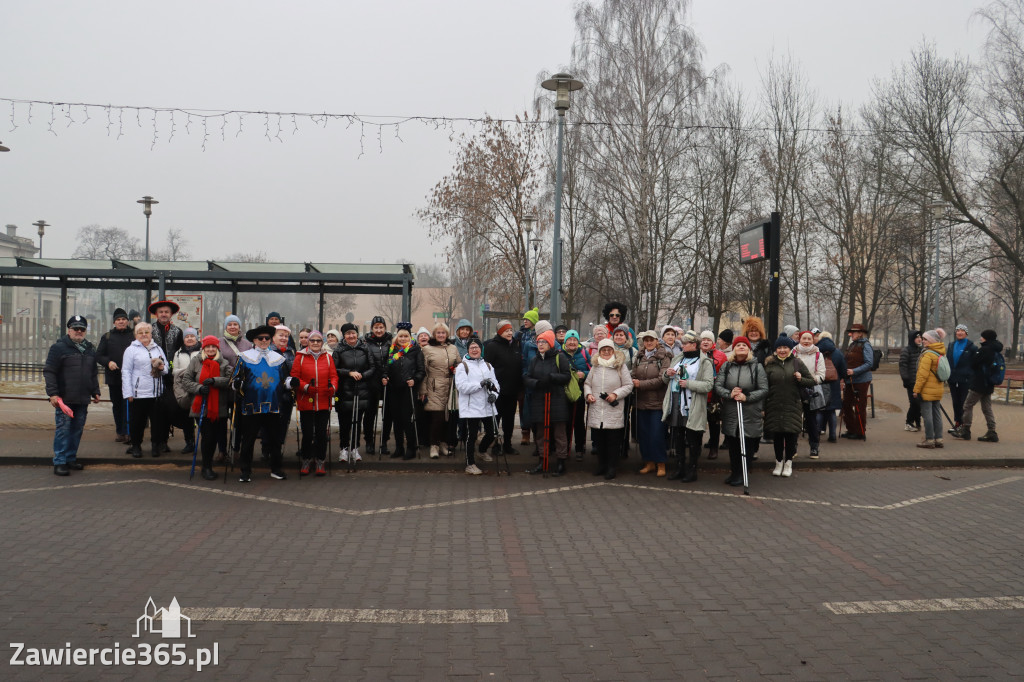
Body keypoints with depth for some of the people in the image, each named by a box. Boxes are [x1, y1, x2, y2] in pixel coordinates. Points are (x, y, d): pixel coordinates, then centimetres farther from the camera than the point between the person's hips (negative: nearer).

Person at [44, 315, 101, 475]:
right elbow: (49, 372, -8)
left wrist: (96, 391, 19)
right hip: (64, 399, -6)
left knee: (77, 430, 10)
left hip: (83, 399, 6)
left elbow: (94, 373, 25)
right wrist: (52, 393, -14)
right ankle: (59, 462, -2)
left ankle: (71, 458, 20)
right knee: (63, 430, -5)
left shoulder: (90, 349, 16)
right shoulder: (59, 347, -4)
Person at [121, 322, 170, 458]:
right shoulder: (131, 350, 4)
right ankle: (136, 446, 16)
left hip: (157, 393, 3)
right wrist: (128, 393, -6)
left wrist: (162, 368, -1)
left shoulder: (158, 349, 18)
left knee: (158, 420, 3)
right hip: (138, 394, -3)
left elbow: (167, 369, 25)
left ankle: (156, 445, 16)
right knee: (137, 421, 2)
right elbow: (126, 372, 1)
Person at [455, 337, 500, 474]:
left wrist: (494, 394, -8)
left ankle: (482, 451, 43)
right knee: (471, 435, -3)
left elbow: (495, 383, 13)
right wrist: (480, 384, -20)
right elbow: (462, 386, -15)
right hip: (471, 407, -5)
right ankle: (470, 464, 6)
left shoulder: (487, 365, 14)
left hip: (487, 406, 5)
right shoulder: (463, 366, -3)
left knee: (490, 433, 13)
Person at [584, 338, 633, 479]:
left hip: (614, 413, -4)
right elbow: (587, 383, 19)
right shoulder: (595, 367, 10)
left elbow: (629, 385, -1)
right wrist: (588, 394, 0)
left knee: (613, 441, 0)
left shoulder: (621, 366, -1)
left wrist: (616, 394, -13)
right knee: (599, 440, 11)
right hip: (596, 412, 4)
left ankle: (612, 467, 10)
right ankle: (602, 465, 24)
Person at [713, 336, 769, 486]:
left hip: (750, 415, -2)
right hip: (730, 414, 2)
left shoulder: (757, 367, 1)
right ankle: (735, 473, 23)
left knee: (747, 446, -1)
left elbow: (764, 390, -2)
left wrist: (747, 397, -15)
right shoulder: (726, 366, 7)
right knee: (732, 445, 8)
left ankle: (739, 474, 13)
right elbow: (717, 385, 3)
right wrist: (729, 394, -15)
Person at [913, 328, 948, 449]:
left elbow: (923, 374, -19)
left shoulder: (927, 354, -16)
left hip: (927, 391, -9)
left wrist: (917, 389, -14)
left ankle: (929, 440, -1)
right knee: (937, 414, 12)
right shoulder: (940, 353, 11)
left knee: (927, 415, -3)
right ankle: (938, 439, 15)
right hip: (938, 390, 9)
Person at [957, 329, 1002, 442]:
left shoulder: (984, 350, -17)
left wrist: (977, 352, 3)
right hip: (989, 385, 8)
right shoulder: (996, 350, 8)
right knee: (987, 408, 11)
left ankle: (965, 431, 1)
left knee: (968, 405, 0)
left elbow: (973, 364, -14)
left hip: (979, 384, -8)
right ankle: (992, 433, 8)